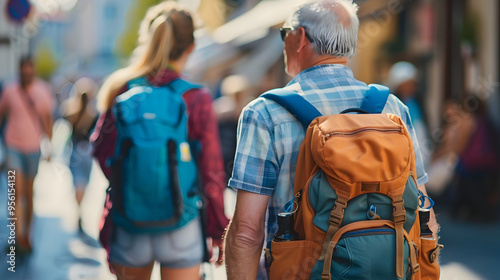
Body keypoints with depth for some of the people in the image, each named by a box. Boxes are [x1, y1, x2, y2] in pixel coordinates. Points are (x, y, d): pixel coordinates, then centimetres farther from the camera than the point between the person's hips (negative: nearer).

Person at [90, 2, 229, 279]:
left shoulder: (120, 91, -4)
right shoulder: (197, 99, -10)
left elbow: (103, 156, -3)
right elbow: (211, 173, -7)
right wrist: (219, 231, 5)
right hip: (180, 228, -2)